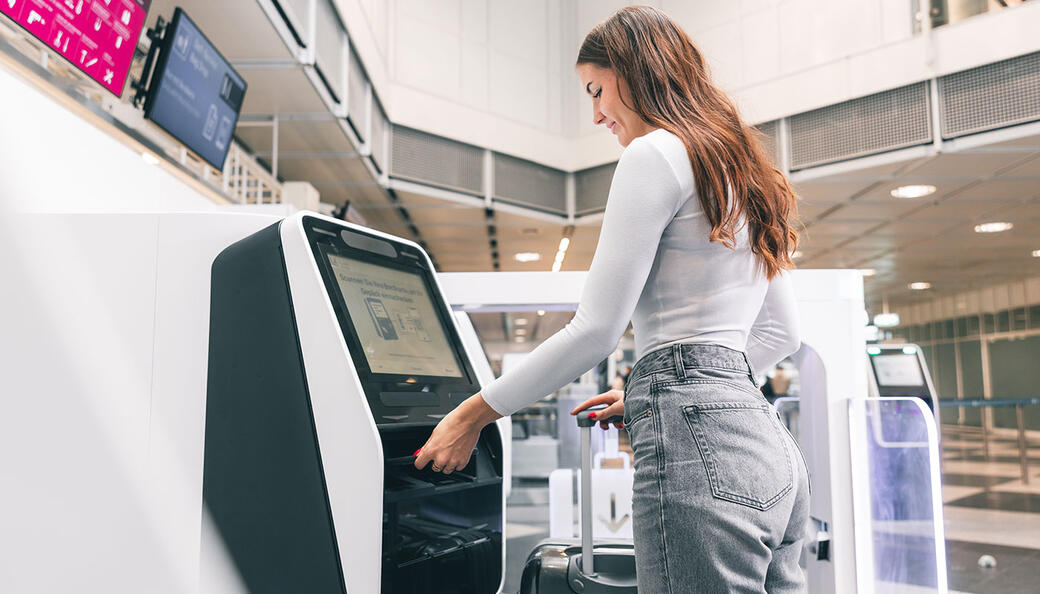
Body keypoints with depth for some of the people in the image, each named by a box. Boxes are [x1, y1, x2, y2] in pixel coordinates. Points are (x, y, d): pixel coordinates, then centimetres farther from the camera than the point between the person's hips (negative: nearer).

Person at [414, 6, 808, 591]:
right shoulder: (745, 172, 22)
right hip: (771, 443, 10)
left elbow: (597, 329, -12)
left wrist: (475, 413, -2)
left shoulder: (656, 152, -5)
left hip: (698, 439, -10)